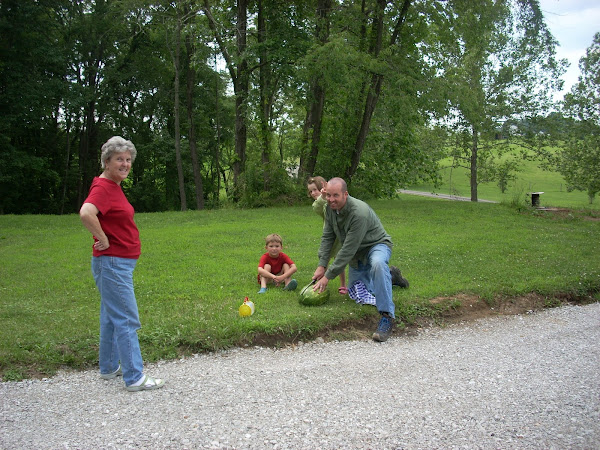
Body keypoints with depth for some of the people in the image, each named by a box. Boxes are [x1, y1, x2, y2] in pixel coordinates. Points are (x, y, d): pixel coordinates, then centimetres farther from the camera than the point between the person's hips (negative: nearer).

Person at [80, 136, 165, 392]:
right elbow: (86, 213, -37)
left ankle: (109, 368, 30)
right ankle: (135, 378, -2)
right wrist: (104, 240, -25)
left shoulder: (114, 186, 13)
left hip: (121, 263, 10)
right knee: (127, 320, -7)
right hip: (112, 263, -10)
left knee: (112, 317, 18)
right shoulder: (103, 188, -17)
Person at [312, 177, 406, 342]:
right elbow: (327, 237, -4)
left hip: (377, 245, -8)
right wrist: (322, 265, -13)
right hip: (356, 252, 8)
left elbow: (348, 250, -35)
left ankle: (387, 316, -39)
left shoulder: (359, 213, -36)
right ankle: (388, 275, 41)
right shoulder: (330, 208, -11)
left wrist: (328, 275, -32)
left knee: (377, 263, -43)